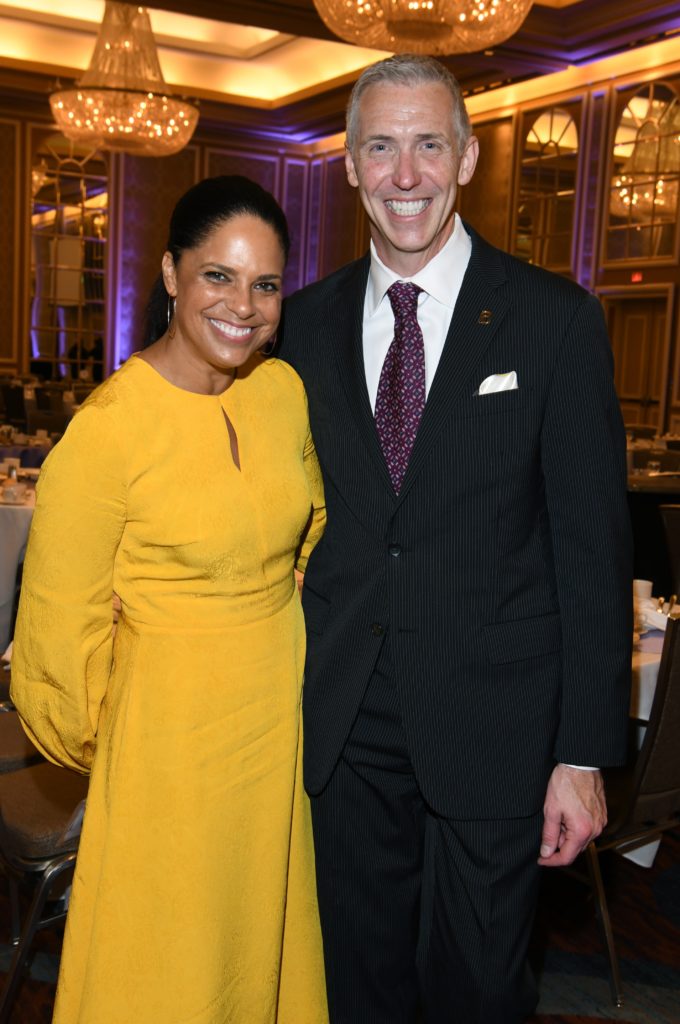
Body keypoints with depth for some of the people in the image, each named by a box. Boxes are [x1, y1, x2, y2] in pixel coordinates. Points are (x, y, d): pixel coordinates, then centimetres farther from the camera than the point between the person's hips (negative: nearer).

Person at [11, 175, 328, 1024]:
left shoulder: (284, 390, -3)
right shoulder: (108, 426, -20)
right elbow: (61, 626, -12)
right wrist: (100, 747, 1)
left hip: (281, 703, 5)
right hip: (171, 721, -5)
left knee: (268, 929, 22)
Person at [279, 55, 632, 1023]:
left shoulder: (557, 320, -7)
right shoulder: (307, 320, 4)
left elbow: (592, 545, -7)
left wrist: (584, 754, -9)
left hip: (493, 722, -2)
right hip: (344, 724, 3)